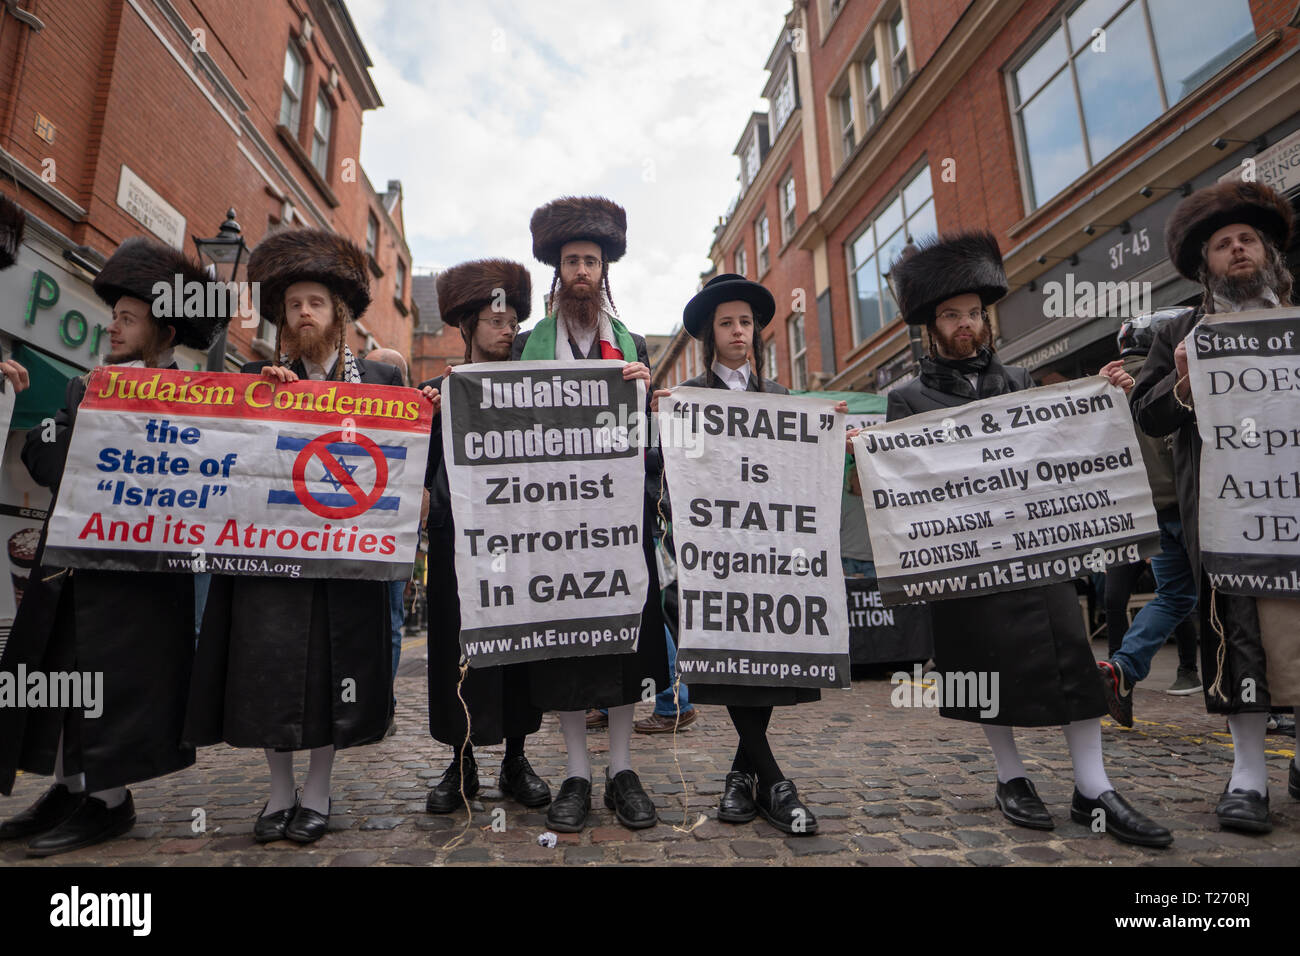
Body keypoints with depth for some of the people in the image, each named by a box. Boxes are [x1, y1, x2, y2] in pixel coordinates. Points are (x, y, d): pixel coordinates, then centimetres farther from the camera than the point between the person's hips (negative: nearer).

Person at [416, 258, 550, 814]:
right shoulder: (437, 391, 6)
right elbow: (420, 471, 1)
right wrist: (423, 417, -13)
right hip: (458, 542, 0)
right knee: (458, 645, 5)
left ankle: (515, 759, 22)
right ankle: (462, 765, 21)